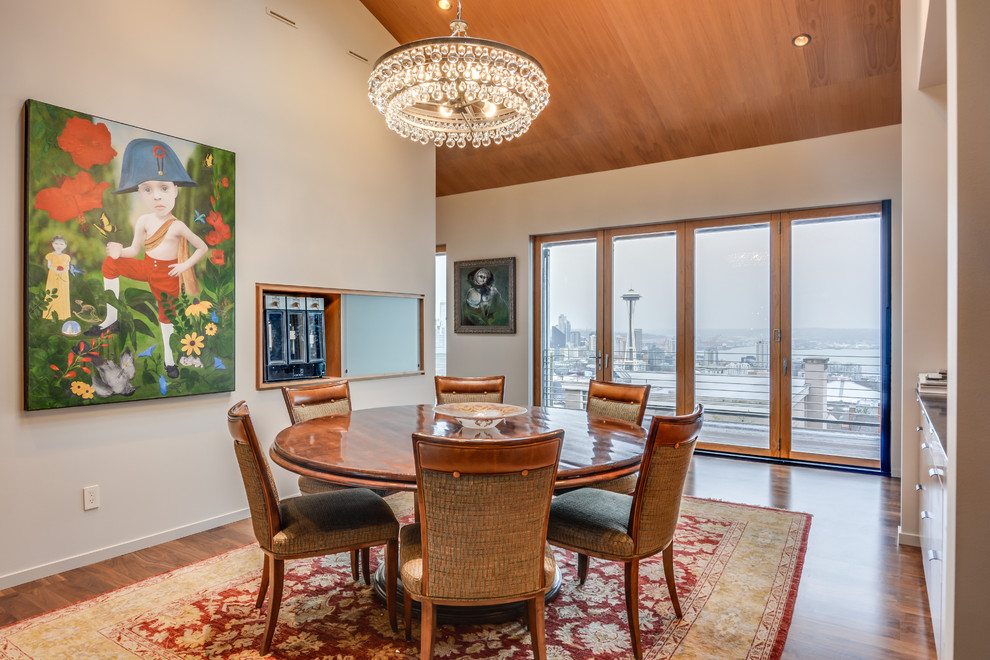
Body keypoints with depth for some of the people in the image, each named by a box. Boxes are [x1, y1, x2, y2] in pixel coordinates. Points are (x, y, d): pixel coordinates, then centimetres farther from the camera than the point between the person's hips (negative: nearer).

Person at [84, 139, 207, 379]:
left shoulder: (177, 226, -17)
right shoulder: (143, 221, -4)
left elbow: (202, 247, -12)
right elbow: (134, 250, 4)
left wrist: (185, 265, -14)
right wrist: (119, 251, -17)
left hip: (167, 274, -4)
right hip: (146, 267, 5)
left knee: (166, 313, 2)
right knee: (110, 263, -7)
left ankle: (168, 358, 17)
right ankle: (111, 319, 1)